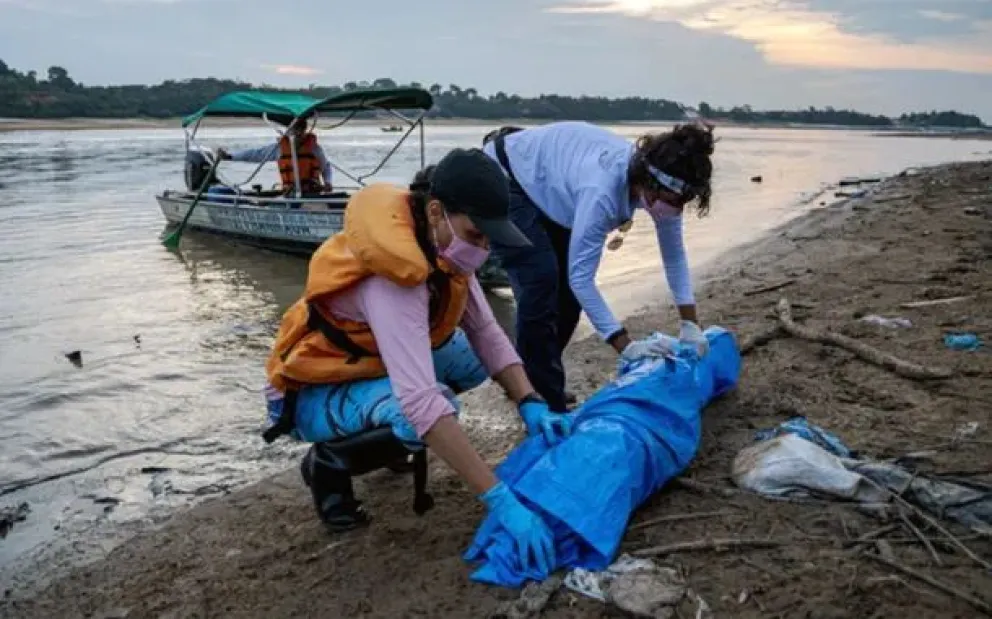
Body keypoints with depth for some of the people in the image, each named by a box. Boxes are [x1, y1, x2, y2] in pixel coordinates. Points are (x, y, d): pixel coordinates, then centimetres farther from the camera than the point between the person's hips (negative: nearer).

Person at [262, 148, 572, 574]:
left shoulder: (441, 244, -11)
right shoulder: (394, 276, -36)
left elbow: (486, 334, -7)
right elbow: (421, 402, -44)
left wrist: (531, 405, -21)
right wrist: (500, 499, -45)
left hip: (370, 363, 8)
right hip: (313, 393, -8)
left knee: (474, 359, -9)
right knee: (418, 417, -34)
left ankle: (383, 433, 12)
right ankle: (329, 461, -3)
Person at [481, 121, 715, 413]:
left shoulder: (658, 185, -19)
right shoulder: (602, 190, -41)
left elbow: (674, 255, -6)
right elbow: (581, 277, -37)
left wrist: (690, 324, -12)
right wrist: (625, 345, -38)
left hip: (544, 185, 8)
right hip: (503, 178, -8)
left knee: (566, 283, 5)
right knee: (542, 281, -19)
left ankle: (538, 382, 21)